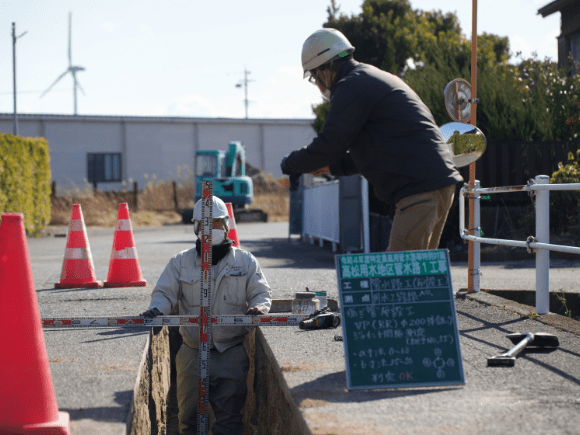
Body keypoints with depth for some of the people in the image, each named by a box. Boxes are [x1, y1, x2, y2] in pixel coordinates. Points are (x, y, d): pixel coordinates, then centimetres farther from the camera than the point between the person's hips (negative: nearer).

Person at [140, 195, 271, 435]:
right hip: (193, 351, 1)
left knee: (229, 415, -3)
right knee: (189, 414, 3)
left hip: (232, 351, -1)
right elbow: (165, 292, 6)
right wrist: (156, 309, -17)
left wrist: (258, 307, -15)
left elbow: (261, 292, 8)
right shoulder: (180, 262, 9)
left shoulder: (245, 261, 8)